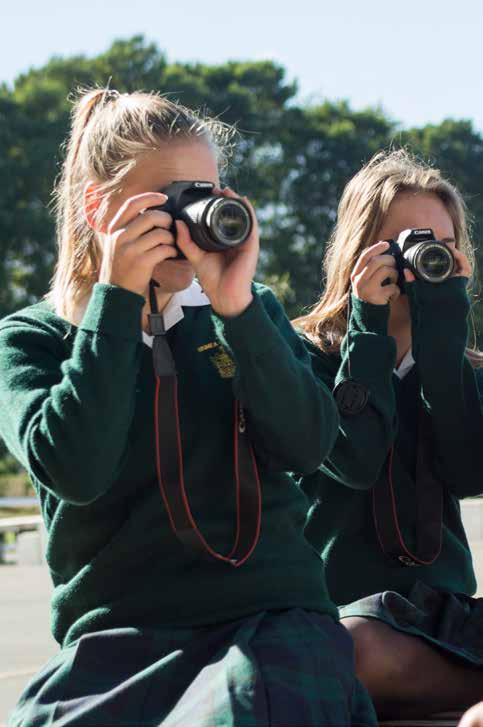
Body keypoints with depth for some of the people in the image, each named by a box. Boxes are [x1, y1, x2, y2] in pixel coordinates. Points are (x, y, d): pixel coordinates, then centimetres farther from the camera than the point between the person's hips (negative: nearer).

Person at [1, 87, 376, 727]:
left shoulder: (255, 314, 15)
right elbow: (73, 469, -11)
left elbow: (308, 446, 0)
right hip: (116, 637, 0)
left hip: (272, 621, 0)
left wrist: (238, 308, -10)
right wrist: (118, 297, -10)